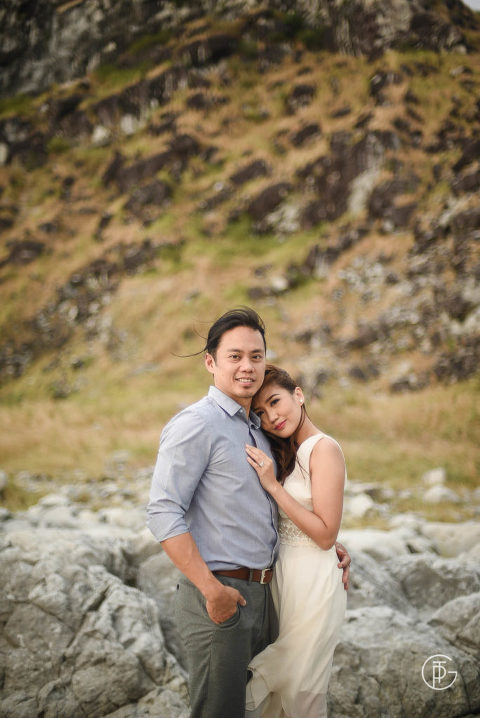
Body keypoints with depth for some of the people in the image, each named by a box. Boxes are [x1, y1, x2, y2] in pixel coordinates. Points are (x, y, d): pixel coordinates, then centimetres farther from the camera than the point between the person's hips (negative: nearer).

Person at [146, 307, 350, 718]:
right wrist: (212, 589, -22)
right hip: (219, 596, -8)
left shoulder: (258, 429, 14)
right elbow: (163, 513, -20)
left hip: (262, 592, 8)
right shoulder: (196, 424, -12)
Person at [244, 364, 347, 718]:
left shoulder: (324, 449, -14)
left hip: (313, 581, -8)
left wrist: (274, 486, -20)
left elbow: (326, 535, -19)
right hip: (282, 573, 8)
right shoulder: (287, 452, 10)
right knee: (279, 685, 16)